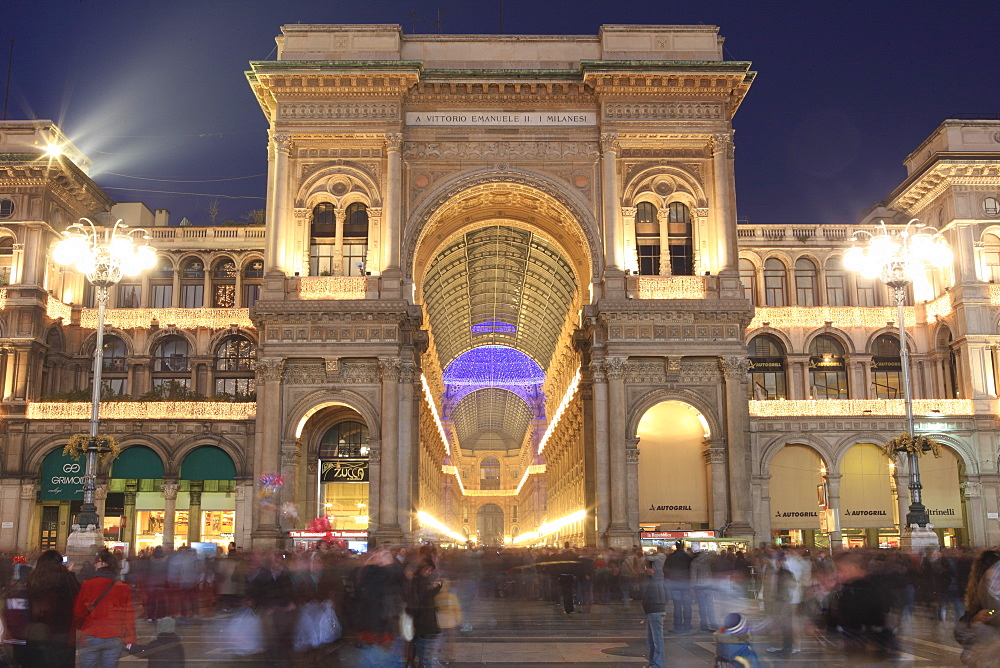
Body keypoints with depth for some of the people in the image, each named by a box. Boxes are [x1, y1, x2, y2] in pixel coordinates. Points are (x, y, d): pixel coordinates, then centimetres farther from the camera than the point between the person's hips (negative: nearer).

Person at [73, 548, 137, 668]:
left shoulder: (87, 585, -8)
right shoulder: (124, 587, -3)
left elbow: (78, 612, -1)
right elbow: (129, 615, -2)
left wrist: (80, 627, 19)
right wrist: (129, 639, 7)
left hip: (90, 637, -2)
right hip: (115, 639, 2)